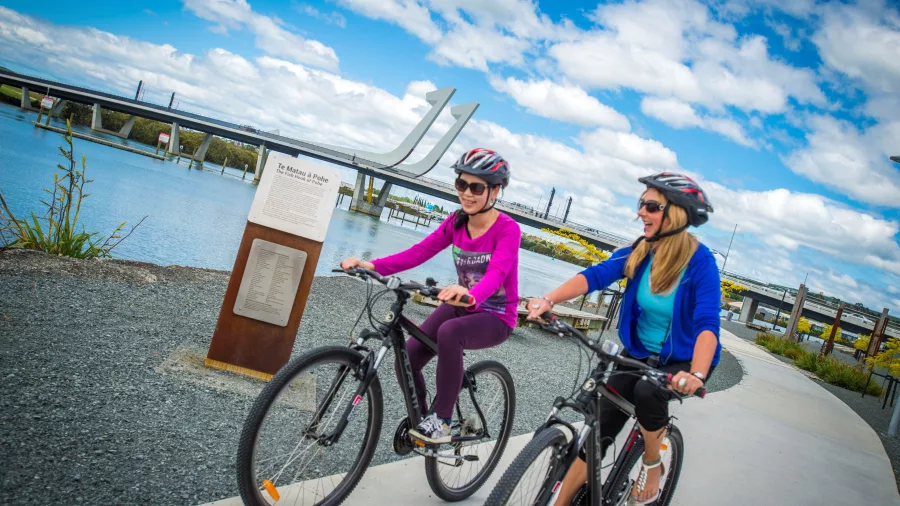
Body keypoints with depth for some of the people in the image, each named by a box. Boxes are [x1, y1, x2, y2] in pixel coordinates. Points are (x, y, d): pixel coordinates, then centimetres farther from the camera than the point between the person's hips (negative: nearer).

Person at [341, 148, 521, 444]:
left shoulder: (508, 229, -19)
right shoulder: (456, 222, -1)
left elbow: (496, 273, -35)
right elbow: (420, 252, -11)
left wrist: (470, 294, -58)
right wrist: (372, 266, -25)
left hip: (496, 317, -5)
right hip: (462, 306, 6)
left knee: (449, 332, -37)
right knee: (408, 358, -14)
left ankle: (441, 421, -21)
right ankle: (418, 419, 14)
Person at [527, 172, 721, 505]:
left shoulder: (700, 262, -20)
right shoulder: (638, 253, -7)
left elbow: (707, 324, -31)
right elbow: (595, 275, -22)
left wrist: (697, 374, -48)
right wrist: (548, 299, -39)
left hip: (683, 362, -4)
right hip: (639, 355, 4)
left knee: (647, 390, -35)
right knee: (598, 431, -2)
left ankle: (652, 465, -6)